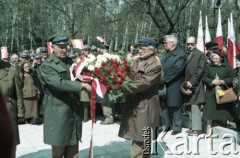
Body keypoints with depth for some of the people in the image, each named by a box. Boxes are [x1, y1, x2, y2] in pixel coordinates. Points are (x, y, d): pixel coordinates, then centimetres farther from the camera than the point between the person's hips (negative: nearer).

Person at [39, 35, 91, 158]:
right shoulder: (46, 66, -9)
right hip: (58, 113, -6)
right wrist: (81, 85, -25)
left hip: (74, 112, 6)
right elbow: (59, 84, -23)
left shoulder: (71, 62, 13)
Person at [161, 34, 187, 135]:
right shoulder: (166, 53, 14)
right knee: (163, 105, 13)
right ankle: (166, 125, 27)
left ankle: (177, 127, 18)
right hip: (164, 84, 7)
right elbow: (162, 66, 12)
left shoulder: (181, 54, -12)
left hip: (174, 85, -7)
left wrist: (165, 78, -20)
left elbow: (177, 69, -21)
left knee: (175, 106, 4)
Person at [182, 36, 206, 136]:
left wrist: (192, 82, -15)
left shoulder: (200, 55, -1)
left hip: (195, 86, -6)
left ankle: (197, 129, -4)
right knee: (190, 107, 9)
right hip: (187, 86, 6)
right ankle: (193, 127, 17)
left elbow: (200, 70, -9)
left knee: (195, 107, -9)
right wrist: (185, 82, 4)